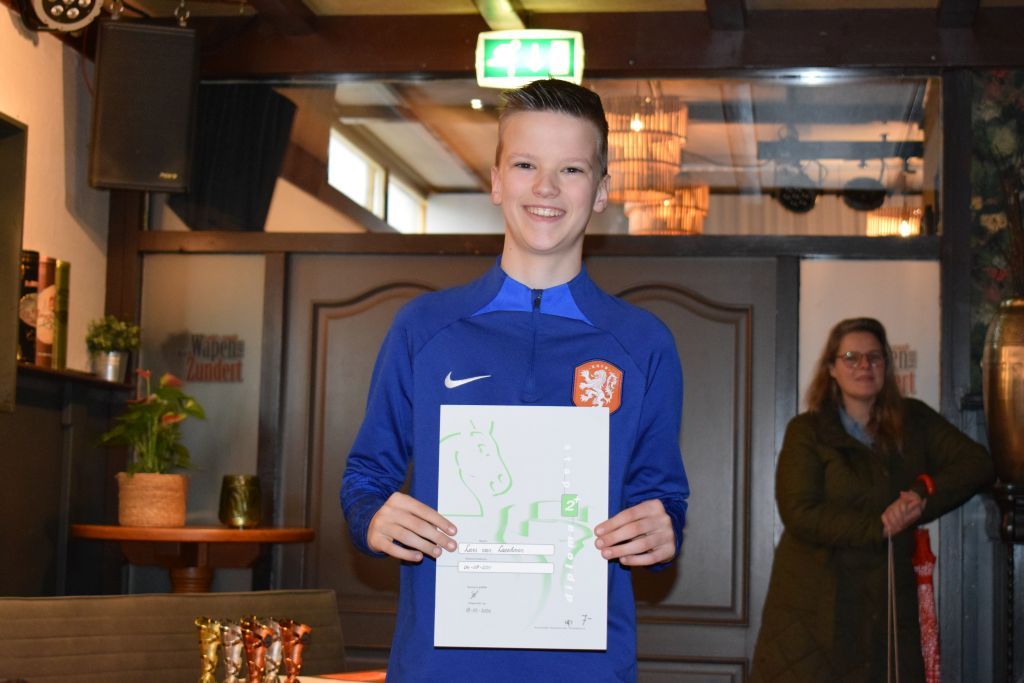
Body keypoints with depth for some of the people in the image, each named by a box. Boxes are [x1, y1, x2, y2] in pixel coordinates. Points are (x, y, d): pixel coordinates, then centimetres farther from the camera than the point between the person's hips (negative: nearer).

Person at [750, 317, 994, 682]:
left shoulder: (914, 421, 10)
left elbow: (976, 462, 4)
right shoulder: (807, 431, -1)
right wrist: (877, 526, -18)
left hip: (889, 606, 3)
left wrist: (925, 494, -13)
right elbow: (801, 514, -11)